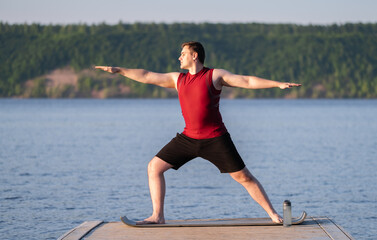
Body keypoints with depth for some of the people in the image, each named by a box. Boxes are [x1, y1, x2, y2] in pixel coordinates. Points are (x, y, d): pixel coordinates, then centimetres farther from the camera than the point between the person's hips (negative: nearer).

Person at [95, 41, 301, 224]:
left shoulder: (215, 76, -4)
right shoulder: (177, 79, 10)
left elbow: (247, 81, -8)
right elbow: (147, 76, 15)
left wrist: (278, 84, -16)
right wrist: (120, 70, 13)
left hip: (215, 139, -5)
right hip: (188, 138, 5)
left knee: (243, 176, -6)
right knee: (154, 167, -1)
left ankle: (273, 214, 2)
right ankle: (158, 216, 5)